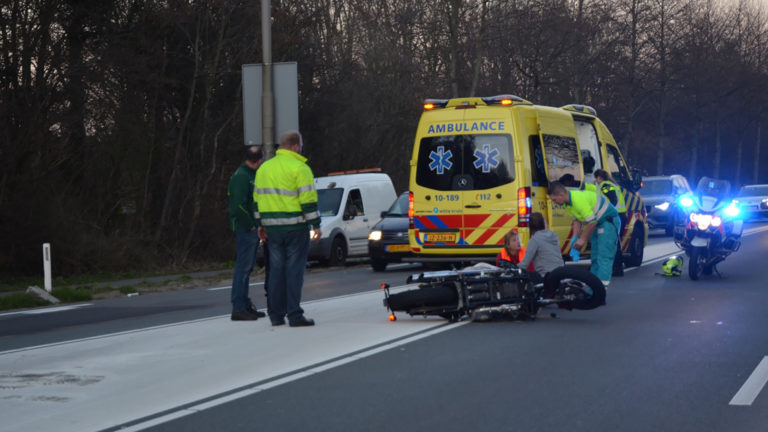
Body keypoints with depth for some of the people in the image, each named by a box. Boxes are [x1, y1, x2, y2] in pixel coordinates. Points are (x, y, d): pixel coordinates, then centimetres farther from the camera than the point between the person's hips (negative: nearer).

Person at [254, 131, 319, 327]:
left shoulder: (264, 168, 13)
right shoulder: (299, 168, -9)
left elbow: (258, 198, 16)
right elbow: (308, 199, -13)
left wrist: (261, 223, 22)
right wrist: (316, 224, -9)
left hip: (273, 227, 6)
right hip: (295, 226, -6)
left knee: (276, 270, 10)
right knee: (294, 270, -3)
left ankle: (276, 314, 11)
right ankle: (294, 315, -5)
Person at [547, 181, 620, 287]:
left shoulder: (578, 199, -30)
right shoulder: (568, 203, 2)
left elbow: (592, 221, -28)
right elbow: (577, 220, 11)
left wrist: (583, 239, -19)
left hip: (608, 221, -10)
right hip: (597, 224, 10)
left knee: (604, 257, -16)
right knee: (595, 257, 11)